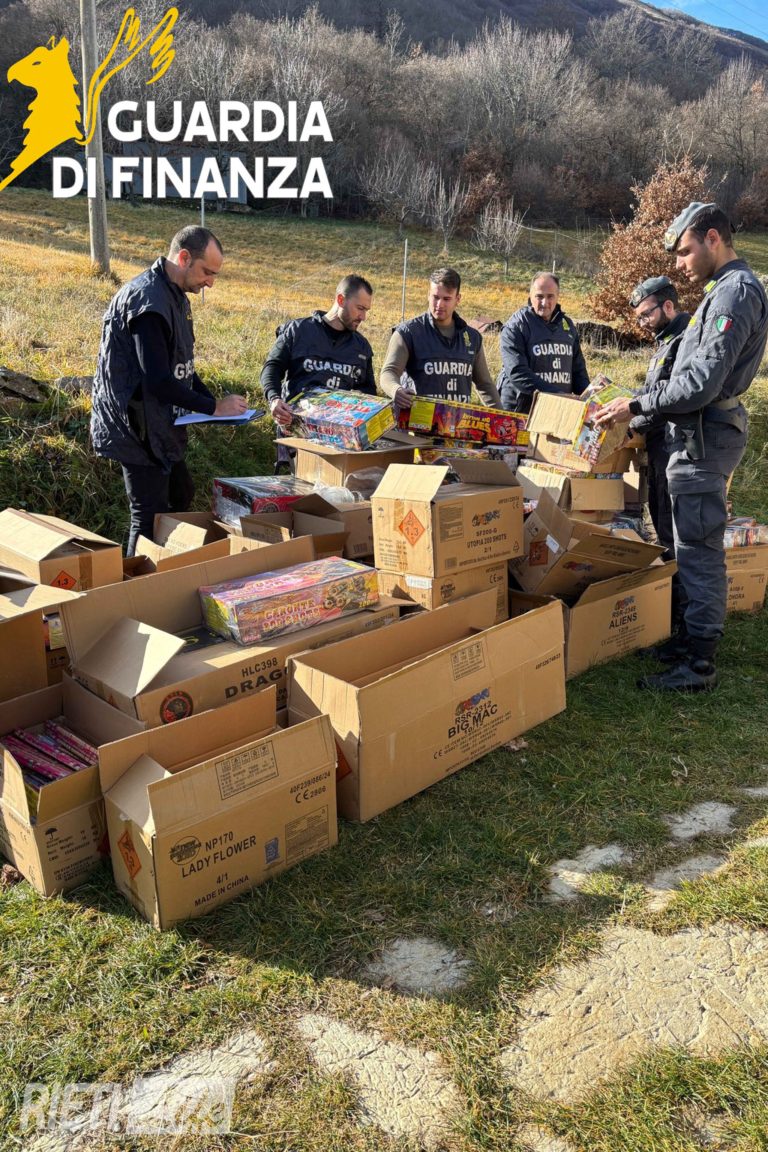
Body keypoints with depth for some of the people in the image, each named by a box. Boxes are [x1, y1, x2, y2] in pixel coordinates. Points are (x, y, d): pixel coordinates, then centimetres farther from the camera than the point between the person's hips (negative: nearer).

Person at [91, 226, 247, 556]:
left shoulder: (176, 296, 10)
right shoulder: (147, 300, -22)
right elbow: (158, 380, -28)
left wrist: (211, 399, 3)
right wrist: (213, 407, -19)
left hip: (158, 425, 11)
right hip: (136, 428, -11)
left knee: (180, 496, 21)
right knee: (150, 518, -6)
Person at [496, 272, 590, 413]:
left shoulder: (567, 325, 13)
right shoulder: (515, 326, -7)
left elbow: (578, 368, 18)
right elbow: (517, 373, -19)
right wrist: (554, 394, -26)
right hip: (519, 411, -5)